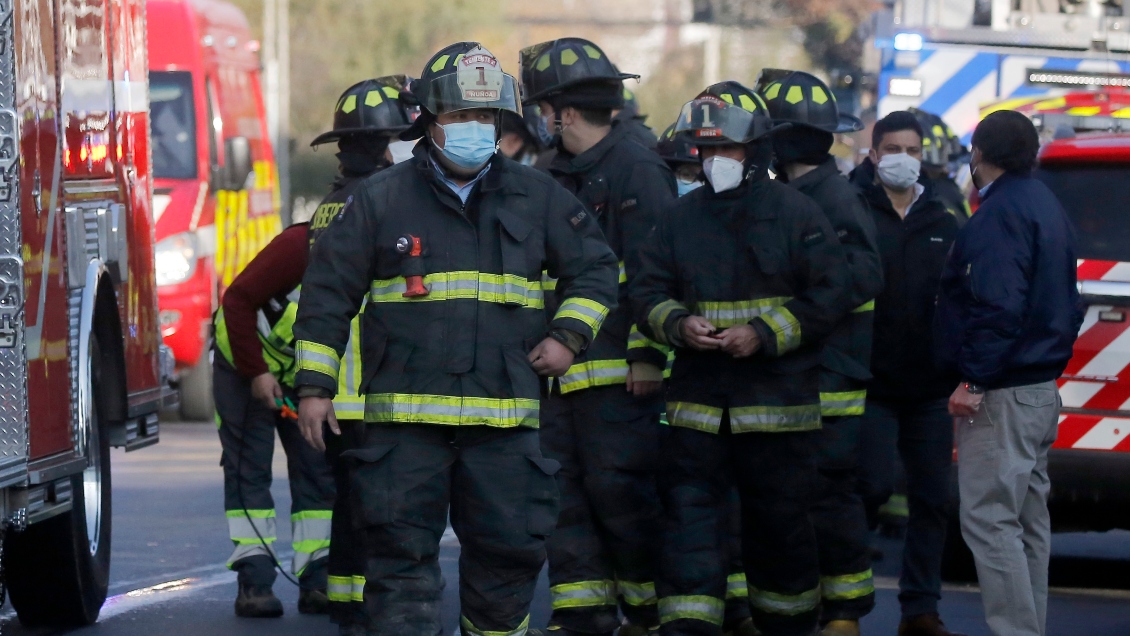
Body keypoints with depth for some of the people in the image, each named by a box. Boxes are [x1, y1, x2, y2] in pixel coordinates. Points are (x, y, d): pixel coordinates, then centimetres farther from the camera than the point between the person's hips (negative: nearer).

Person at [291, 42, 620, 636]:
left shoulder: (536, 197, 9)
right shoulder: (381, 198, 3)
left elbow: (595, 268, 18)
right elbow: (328, 291, 6)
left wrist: (569, 336, 3)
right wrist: (314, 384, 2)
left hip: (504, 419, 2)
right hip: (404, 417, -2)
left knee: (508, 550, 4)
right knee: (402, 551, -4)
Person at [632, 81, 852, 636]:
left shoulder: (797, 214, 0)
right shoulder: (681, 217, 10)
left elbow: (828, 296, -4)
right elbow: (647, 292, 11)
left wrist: (764, 334, -15)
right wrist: (679, 325, -11)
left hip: (779, 400, -2)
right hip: (697, 397, 3)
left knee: (780, 522, 6)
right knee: (688, 511, -7)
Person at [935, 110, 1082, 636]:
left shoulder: (1001, 213, -15)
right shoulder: (1046, 207, 16)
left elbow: (999, 306, -25)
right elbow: (1066, 303, 22)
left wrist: (975, 379, -24)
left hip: (1002, 395, -10)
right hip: (1042, 388, 10)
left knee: (989, 519, -10)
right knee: (1027, 522, 15)